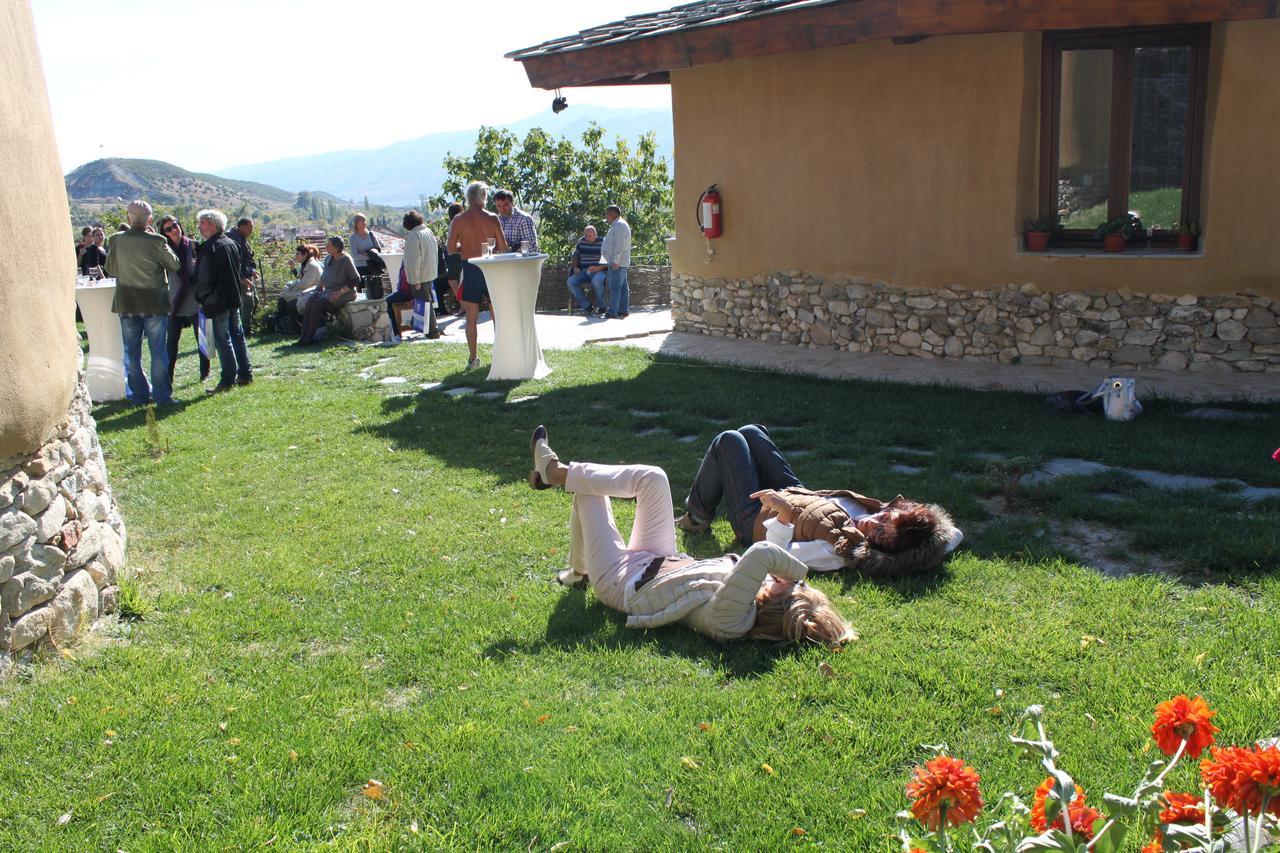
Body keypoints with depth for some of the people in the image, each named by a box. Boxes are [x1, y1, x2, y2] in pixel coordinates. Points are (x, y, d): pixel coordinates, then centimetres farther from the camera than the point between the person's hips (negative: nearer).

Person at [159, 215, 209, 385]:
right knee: (172, 341, 4)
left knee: (201, 339, 7)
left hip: (195, 302, -2)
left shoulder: (193, 246, -2)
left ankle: (204, 374, 18)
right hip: (176, 302, 2)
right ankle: (168, 377, 10)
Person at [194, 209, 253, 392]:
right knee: (237, 336, 15)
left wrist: (200, 299, -3)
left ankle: (228, 380, -1)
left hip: (217, 301, -8)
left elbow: (204, 279, -16)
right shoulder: (231, 243, 8)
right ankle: (245, 374, 20)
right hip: (234, 298, 8)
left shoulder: (209, 248, -17)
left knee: (223, 340, -4)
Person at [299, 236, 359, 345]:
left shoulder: (346, 260, -12)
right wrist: (320, 288, 8)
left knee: (318, 304, -27)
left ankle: (309, 338, -21)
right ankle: (304, 335, -22)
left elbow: (356, 280, -15)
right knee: (310, 302, -18)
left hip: (344, 294, -7)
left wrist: (340, 292, -20)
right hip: (328, 291, 7)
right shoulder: (328, 259, 11)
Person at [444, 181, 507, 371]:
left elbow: (450, 247, -5)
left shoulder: (458, 220, -5)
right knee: (497, 315, 11)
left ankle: (473, 359, 6)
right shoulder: (492, 219, -5)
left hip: (470, 268, 0)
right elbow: (503, 247, -4)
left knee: (471, 318, 6)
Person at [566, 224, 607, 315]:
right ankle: (586, 306, -15)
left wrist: (598, 268, -20)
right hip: (584, 272, 5)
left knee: (596, 281, -40)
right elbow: (575, 256, 21)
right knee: (571, 281, -24)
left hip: (599, 271, -5)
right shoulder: (581, 242, 10)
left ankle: (601, 306, -17)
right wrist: (575, 267, 2)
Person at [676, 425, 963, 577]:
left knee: (727, 441, 5)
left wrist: (784, 514, -50)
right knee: (750, 431, 20)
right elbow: (954, 535, -13)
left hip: (756, 520, -7)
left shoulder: (838, 551, -44)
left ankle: (696, 517, 26)